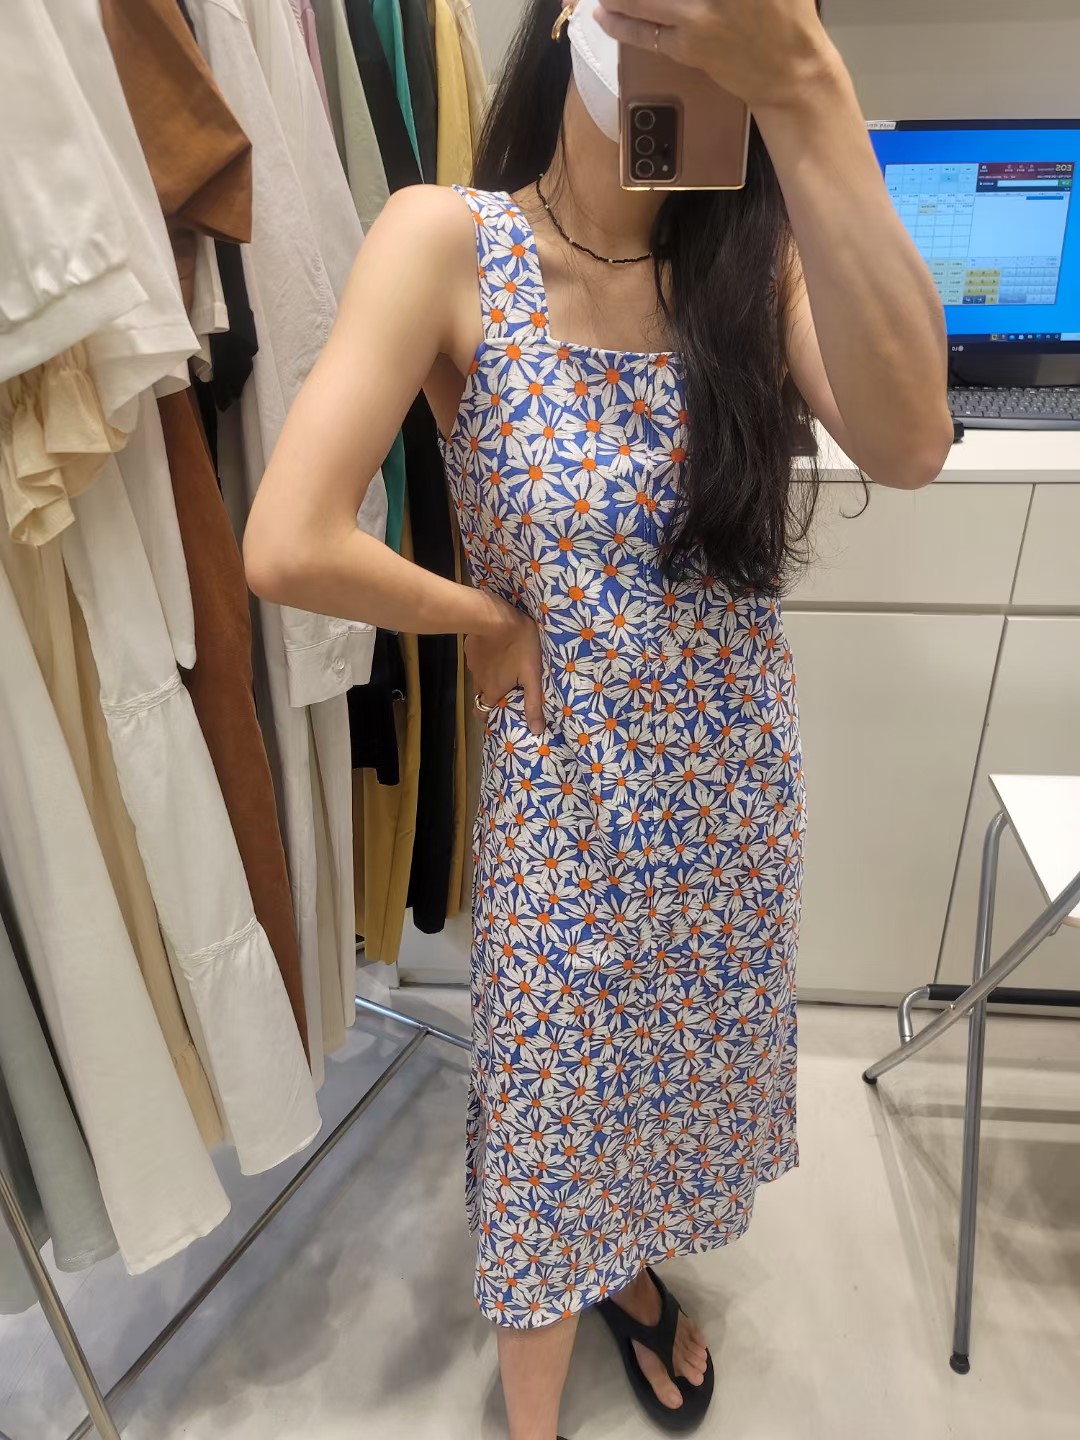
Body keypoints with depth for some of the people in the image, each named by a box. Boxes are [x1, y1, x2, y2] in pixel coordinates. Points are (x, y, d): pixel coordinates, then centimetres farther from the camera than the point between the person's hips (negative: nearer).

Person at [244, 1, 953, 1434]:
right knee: (555, 1108, 16)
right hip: (568, 785, -3)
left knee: (682, 1069, 25)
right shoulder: (449, 240, -14)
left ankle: (637, 1268, 61)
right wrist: (491, 620, -10)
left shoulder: (755, 250, -4)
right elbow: (290, 547, -24)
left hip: (737, 775, 4)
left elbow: (908, 445, -25)